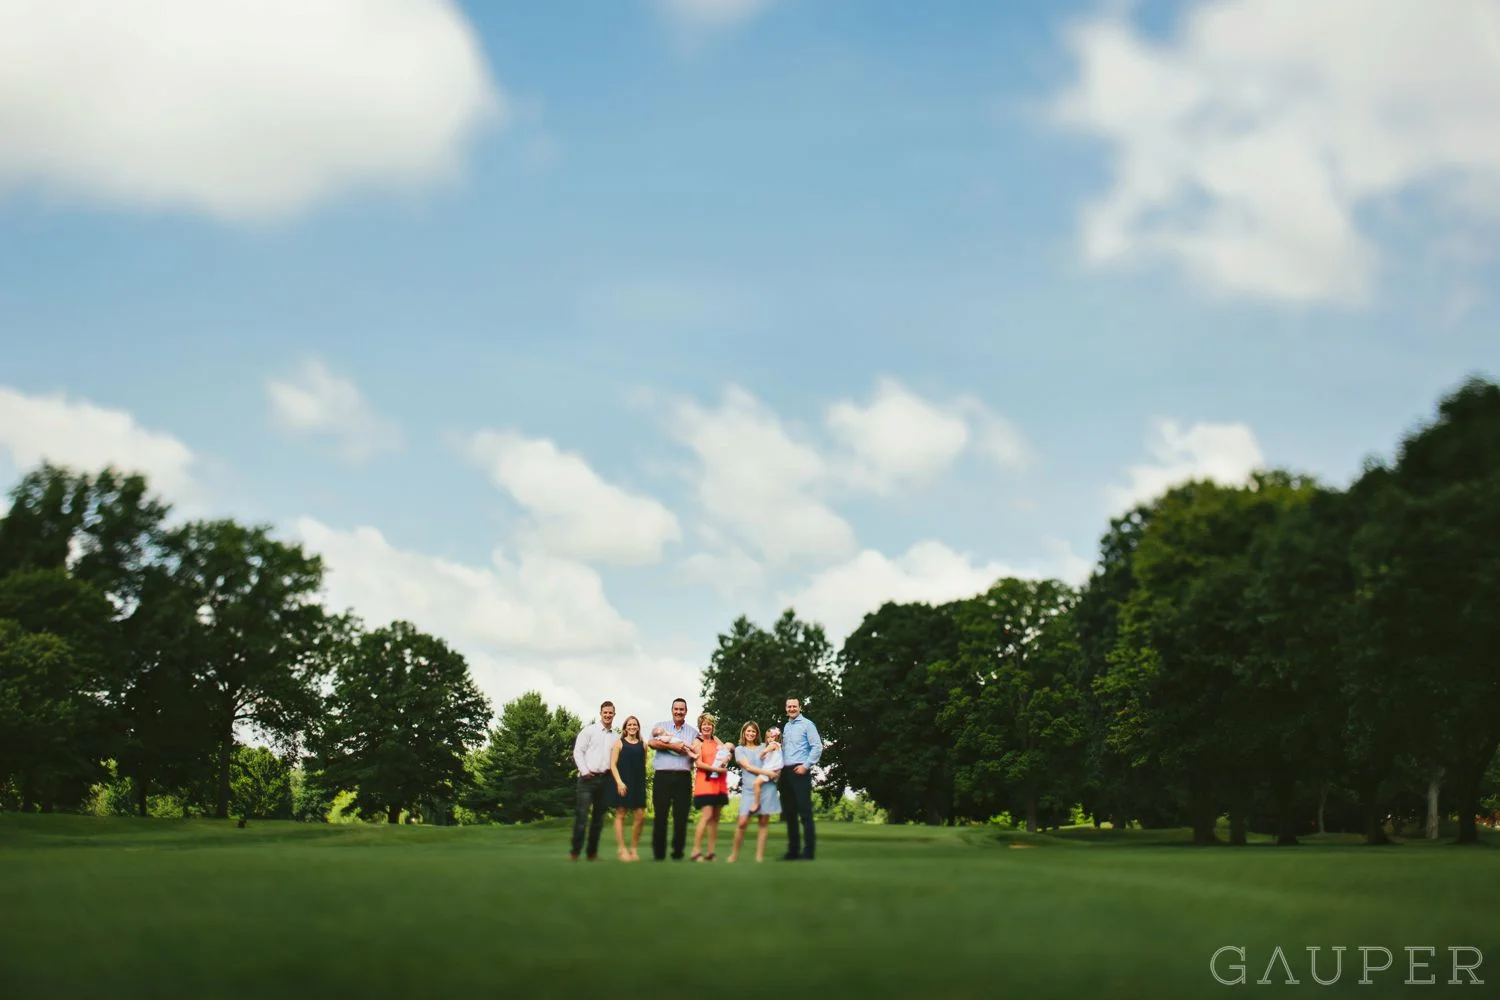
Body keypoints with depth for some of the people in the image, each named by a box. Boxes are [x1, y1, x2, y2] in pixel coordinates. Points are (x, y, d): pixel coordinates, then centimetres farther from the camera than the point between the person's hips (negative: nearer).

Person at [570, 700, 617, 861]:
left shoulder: (615, 736, 10)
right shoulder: (589, 730, -1)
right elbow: (578, 752, -4)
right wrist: (584, 772, -10)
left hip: (605, 779, 4)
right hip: (588, 778, -4)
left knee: (599, 818, 8)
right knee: (581, 816, -8)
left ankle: (592, 852, 15)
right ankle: (575, 852, -4)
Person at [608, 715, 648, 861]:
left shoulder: (642, 745, 12)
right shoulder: (619, 743, 3)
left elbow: (644, 766, 15)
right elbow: (613, 764, -2)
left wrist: (643, 783, 7)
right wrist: (619, 782, -13)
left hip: (638, 785, 3)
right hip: (623, 784, -3)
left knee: (640, 817, -4)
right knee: (620, 815, 0)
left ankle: (633, 849, 8)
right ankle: (622, 849, 4)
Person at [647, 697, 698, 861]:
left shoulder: (693, 732, 16)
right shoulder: (661, 726, 11)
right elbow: (652, 743, -7)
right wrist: (673, 746, -13)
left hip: (683, 777, 1)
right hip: (662, 776, -1)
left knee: (681, 817, 1)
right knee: (660, 815, -3)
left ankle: (678, 853, 7)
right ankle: (658, 853, 2)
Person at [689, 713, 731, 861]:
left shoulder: (715, 739, 17)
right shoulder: (697, 742, 0)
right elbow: (699, 763, -9)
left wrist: (728, 747, -6)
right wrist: (716, 769, -16)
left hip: (719, 782, 6)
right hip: (705, 781, -6)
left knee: (715, 817, 4)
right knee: (707, 815, -16)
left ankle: (711, 852, 7)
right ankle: (696, 851, -16)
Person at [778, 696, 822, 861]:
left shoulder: (807, 724, -3)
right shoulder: (786, 727, 18)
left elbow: (817, 747, -9)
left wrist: (806, 766, -14)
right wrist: (780, 766, 8)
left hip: (800, 771, -7)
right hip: (786, 772, 7)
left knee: (805, 811, -8)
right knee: (790, 811, 9)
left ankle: (808, 850, -8)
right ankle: (793, 850, 13)